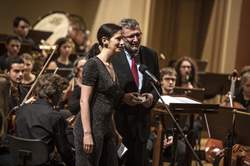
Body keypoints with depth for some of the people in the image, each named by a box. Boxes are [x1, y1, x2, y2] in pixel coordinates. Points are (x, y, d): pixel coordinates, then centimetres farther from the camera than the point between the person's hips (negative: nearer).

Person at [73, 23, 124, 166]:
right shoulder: (93, 64, -11)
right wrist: (87, 133, -20)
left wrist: (114, 130, 19)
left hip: (107, 127, 8)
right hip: (91, 126, -8)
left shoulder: (112, 66, 14)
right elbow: (84, 101, -15)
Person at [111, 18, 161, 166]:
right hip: (117, 120, -4)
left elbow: (157, 86, 14)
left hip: (141, 122, 5)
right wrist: (122, 97, -20)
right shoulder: (112, 57, -10)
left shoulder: (151, 55, 6)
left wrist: (152, 97, -7)